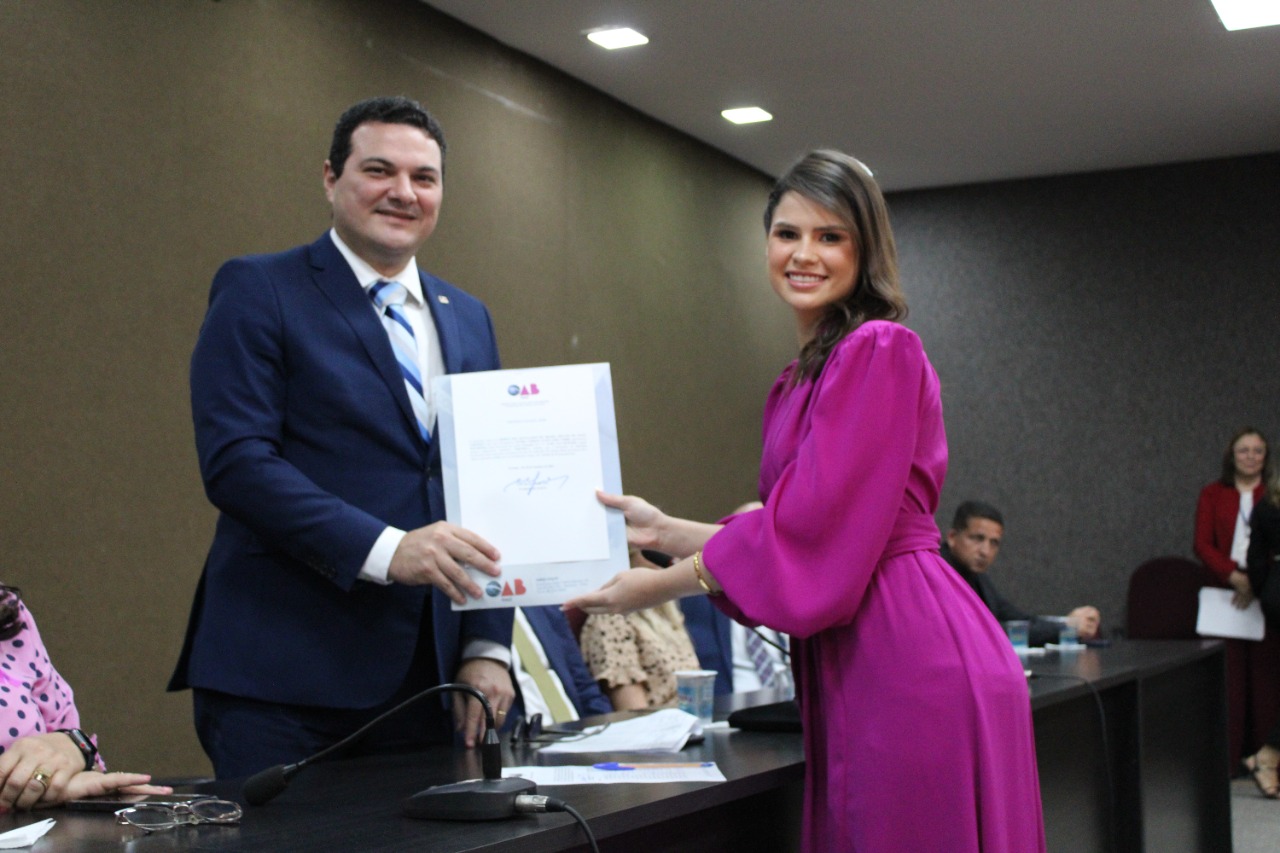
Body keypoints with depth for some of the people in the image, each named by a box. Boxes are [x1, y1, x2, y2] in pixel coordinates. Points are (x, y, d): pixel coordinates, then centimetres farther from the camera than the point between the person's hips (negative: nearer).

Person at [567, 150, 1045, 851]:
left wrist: (662, 584, -8)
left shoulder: (880, 351, -10)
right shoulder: (805, 376, 18)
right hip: (857, 666, 9)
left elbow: (817, 531, -16)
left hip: (914, 667, -9)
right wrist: (663, 529, 16)